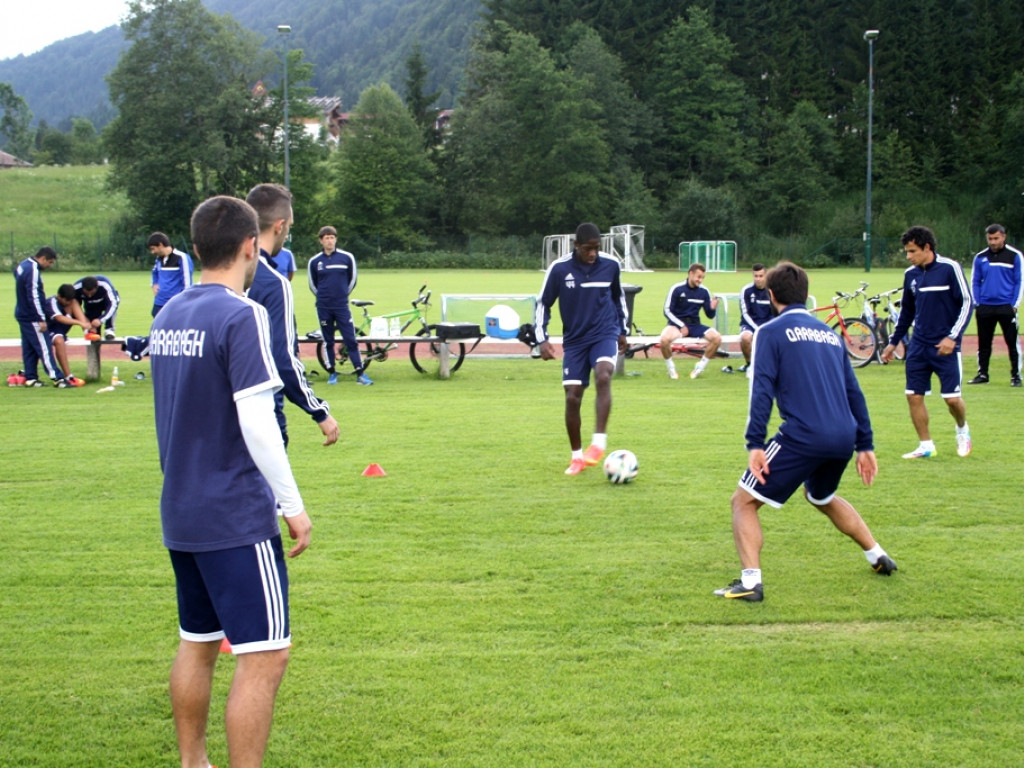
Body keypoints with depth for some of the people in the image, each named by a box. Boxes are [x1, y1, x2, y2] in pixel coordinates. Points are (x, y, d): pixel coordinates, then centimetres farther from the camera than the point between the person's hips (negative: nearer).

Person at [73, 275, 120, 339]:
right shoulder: (77, 288, -31)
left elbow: (113, 304, -45)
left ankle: (109, 329, -18)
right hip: (91, 306, 2)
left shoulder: (105, 285, -41)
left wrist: (100, 320, -55)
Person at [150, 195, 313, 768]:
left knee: (198, 644, 19)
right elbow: (256, 422, -20)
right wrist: (293, 506, -13)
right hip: (237, 517, -8)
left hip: (180, 513, 9)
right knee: (264, 656, -4)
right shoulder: (241, 316, -15)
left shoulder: (169, 316, 9)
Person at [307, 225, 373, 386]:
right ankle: (332, 373, 15)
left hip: (342, 306, -1)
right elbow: (313, 284, 13)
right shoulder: (315, 261, 1)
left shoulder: (347, 257, 0)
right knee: (328, 341, 7)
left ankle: (360, 373, -4)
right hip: (323, 308, 1)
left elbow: (353, 279, 11)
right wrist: (323, 296, 12)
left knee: (351, 340, -5)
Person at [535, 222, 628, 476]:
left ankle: (599, 443, -28)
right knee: (572, 396, -4)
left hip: (605, 334, 0)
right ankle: (576, 456, 13)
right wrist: (542, 339, -7)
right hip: (575, 339, 1)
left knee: (603, 376, -29)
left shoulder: (610, 265, -4)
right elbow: (543, 304, 2)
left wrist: (622, 331, 20)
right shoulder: (559, 269, -9)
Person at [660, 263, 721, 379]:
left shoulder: (704, 291, 2)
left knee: (717, 337, -22)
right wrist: (681, 326, -14)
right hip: (677, 323, -3)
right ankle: (671, 368, -9)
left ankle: (700, 367, -5)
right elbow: (667, 311, -5)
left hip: (694, 325, 3)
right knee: (665, 339, -36)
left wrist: (712, 308, -17)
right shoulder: (676, 289, -8)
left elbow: (710, 315, 7)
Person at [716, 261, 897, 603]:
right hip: (844, 438, 7)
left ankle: (750, 582, -12)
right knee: (822, 498, 35)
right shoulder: (829, 334, 20)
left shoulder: (770, 331, 2)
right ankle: (879, 557, 38)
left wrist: (755, 444, -14)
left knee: (743, 501, 4)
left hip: (803, 436, -7)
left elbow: (762, 389, -10)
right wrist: (865, 445, 22)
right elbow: (853, 392, 20)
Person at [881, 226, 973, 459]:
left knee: (952, 398, -4)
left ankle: (962, 430, 27)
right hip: (918, 346, 5)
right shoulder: (910, 274, 7)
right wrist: (893, 342, 19)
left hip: (945, 346, -5)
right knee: (914, 396, 0)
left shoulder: (950, 268, -10)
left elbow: (966, 304, -9)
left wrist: (953, 337, -17)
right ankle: (926, 446, 13)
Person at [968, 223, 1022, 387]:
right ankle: (982, 374, 17)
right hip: (985, 306, 3)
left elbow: (1019, 282, 2)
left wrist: (1014, 305, -6)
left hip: (1006, 306, -3)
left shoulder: (1014, 256, 1)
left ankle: (1016, 375, 5)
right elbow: (975, 282, 13)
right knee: (983, 343, 8)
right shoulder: (980, 257, 8)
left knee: (1012, 342, -2)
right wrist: (976, 304, 3)